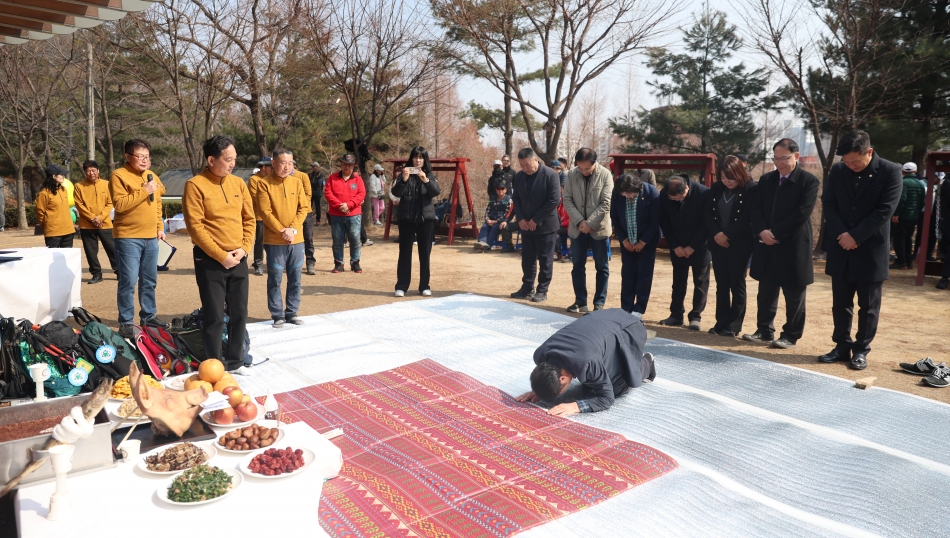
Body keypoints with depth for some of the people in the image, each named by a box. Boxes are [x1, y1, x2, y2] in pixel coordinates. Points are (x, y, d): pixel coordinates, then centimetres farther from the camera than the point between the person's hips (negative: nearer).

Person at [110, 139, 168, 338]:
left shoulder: (152, 176, 14)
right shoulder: (119, 176, -7)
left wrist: (160, 227, 14)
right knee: (128, 281, -5)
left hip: (151, 237, 7)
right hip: (128, 237, -6)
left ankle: (149, 316, 25)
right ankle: (125, 322, 3)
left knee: (150, 280, 13)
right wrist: (144, 191, -19)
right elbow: (120, 204, -18)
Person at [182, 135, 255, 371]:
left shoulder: (238, 183, 8)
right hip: (210, 260, -5)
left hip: (238, 259, 5)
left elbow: (249, 219, 10)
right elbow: (195, 227, -13)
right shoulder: (195, 185, -9)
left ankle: (235, 361, 25)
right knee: (214, 316, 1)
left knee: (239, 313, 11)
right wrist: (221, 256, -15)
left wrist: (244, 248, -4)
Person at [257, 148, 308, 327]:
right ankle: (278, 315, 11)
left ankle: (292, 313, 20)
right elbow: (265, 212, -10)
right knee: (275, 279, 1)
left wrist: (293, 229, -10)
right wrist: (282, 231, -16)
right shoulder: (265, 184, -6)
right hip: (274, 240, -3)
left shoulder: (297, 182, 6)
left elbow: (304, 207, 2)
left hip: (297, 240, 4)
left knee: (295, 279, 9)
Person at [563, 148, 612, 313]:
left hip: (599, 228, -2)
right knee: (578, 266, 7)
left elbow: (606, 204, -12)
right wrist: (579, 221, -13)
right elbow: (567, 200, -2)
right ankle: (580, 301, 17)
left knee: (601, 267, 4)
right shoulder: (572, 174, -1)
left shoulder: (605, 175, -8)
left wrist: (590, 223, -17)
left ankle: (599, 303, 13)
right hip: (577, 228, 3)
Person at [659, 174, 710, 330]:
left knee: (700, 282, 1)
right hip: (678, 247, 3)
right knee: (678, 281, 8)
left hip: (699, 246, -3)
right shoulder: (664, 195, -11)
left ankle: (695, 317, 8)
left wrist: (692, 247, -14)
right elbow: (664, 222, -3)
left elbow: (706, 223, -15)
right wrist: (675, 246, -7)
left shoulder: (703, 193, -21)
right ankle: (676, 315, 15)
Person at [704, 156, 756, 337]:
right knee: (721, 285, 8)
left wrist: (726, 233, -14)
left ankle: (734, 325, 9)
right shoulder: (716, 188, 8)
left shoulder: (751, 189, -7)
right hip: (718, 243, 4)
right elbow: (708, 214, 5)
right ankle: (721, 322, 14)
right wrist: (715, 234, -10)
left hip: (739, 245, -4)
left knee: (737, 285, 2)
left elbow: (748, 218, -13)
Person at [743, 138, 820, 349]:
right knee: (766, 292, 11)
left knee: (793, 295, 4)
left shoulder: (809, 181, -6)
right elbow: (756, 209, 6)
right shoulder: (765, 180, 11)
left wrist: (776, 233, -16)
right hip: (767, 246, 5)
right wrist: (762, 231, -12)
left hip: (794, 246, -5)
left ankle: (791, 335, 13)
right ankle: (764, 331, 21)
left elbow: (802, 213, -14)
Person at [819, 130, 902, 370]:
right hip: (841, 249, 3)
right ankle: (842, 346, 21)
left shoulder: (890, 171, -8)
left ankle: (861, 350, 17)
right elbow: (828, 204, 1)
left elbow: (885, 210, -14)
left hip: (871, 250, -3)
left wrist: (855, 236, -16)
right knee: (840, 303, 9)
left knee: (868, 305, 6)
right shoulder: (838, 170, 3)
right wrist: (841, 234, -12)